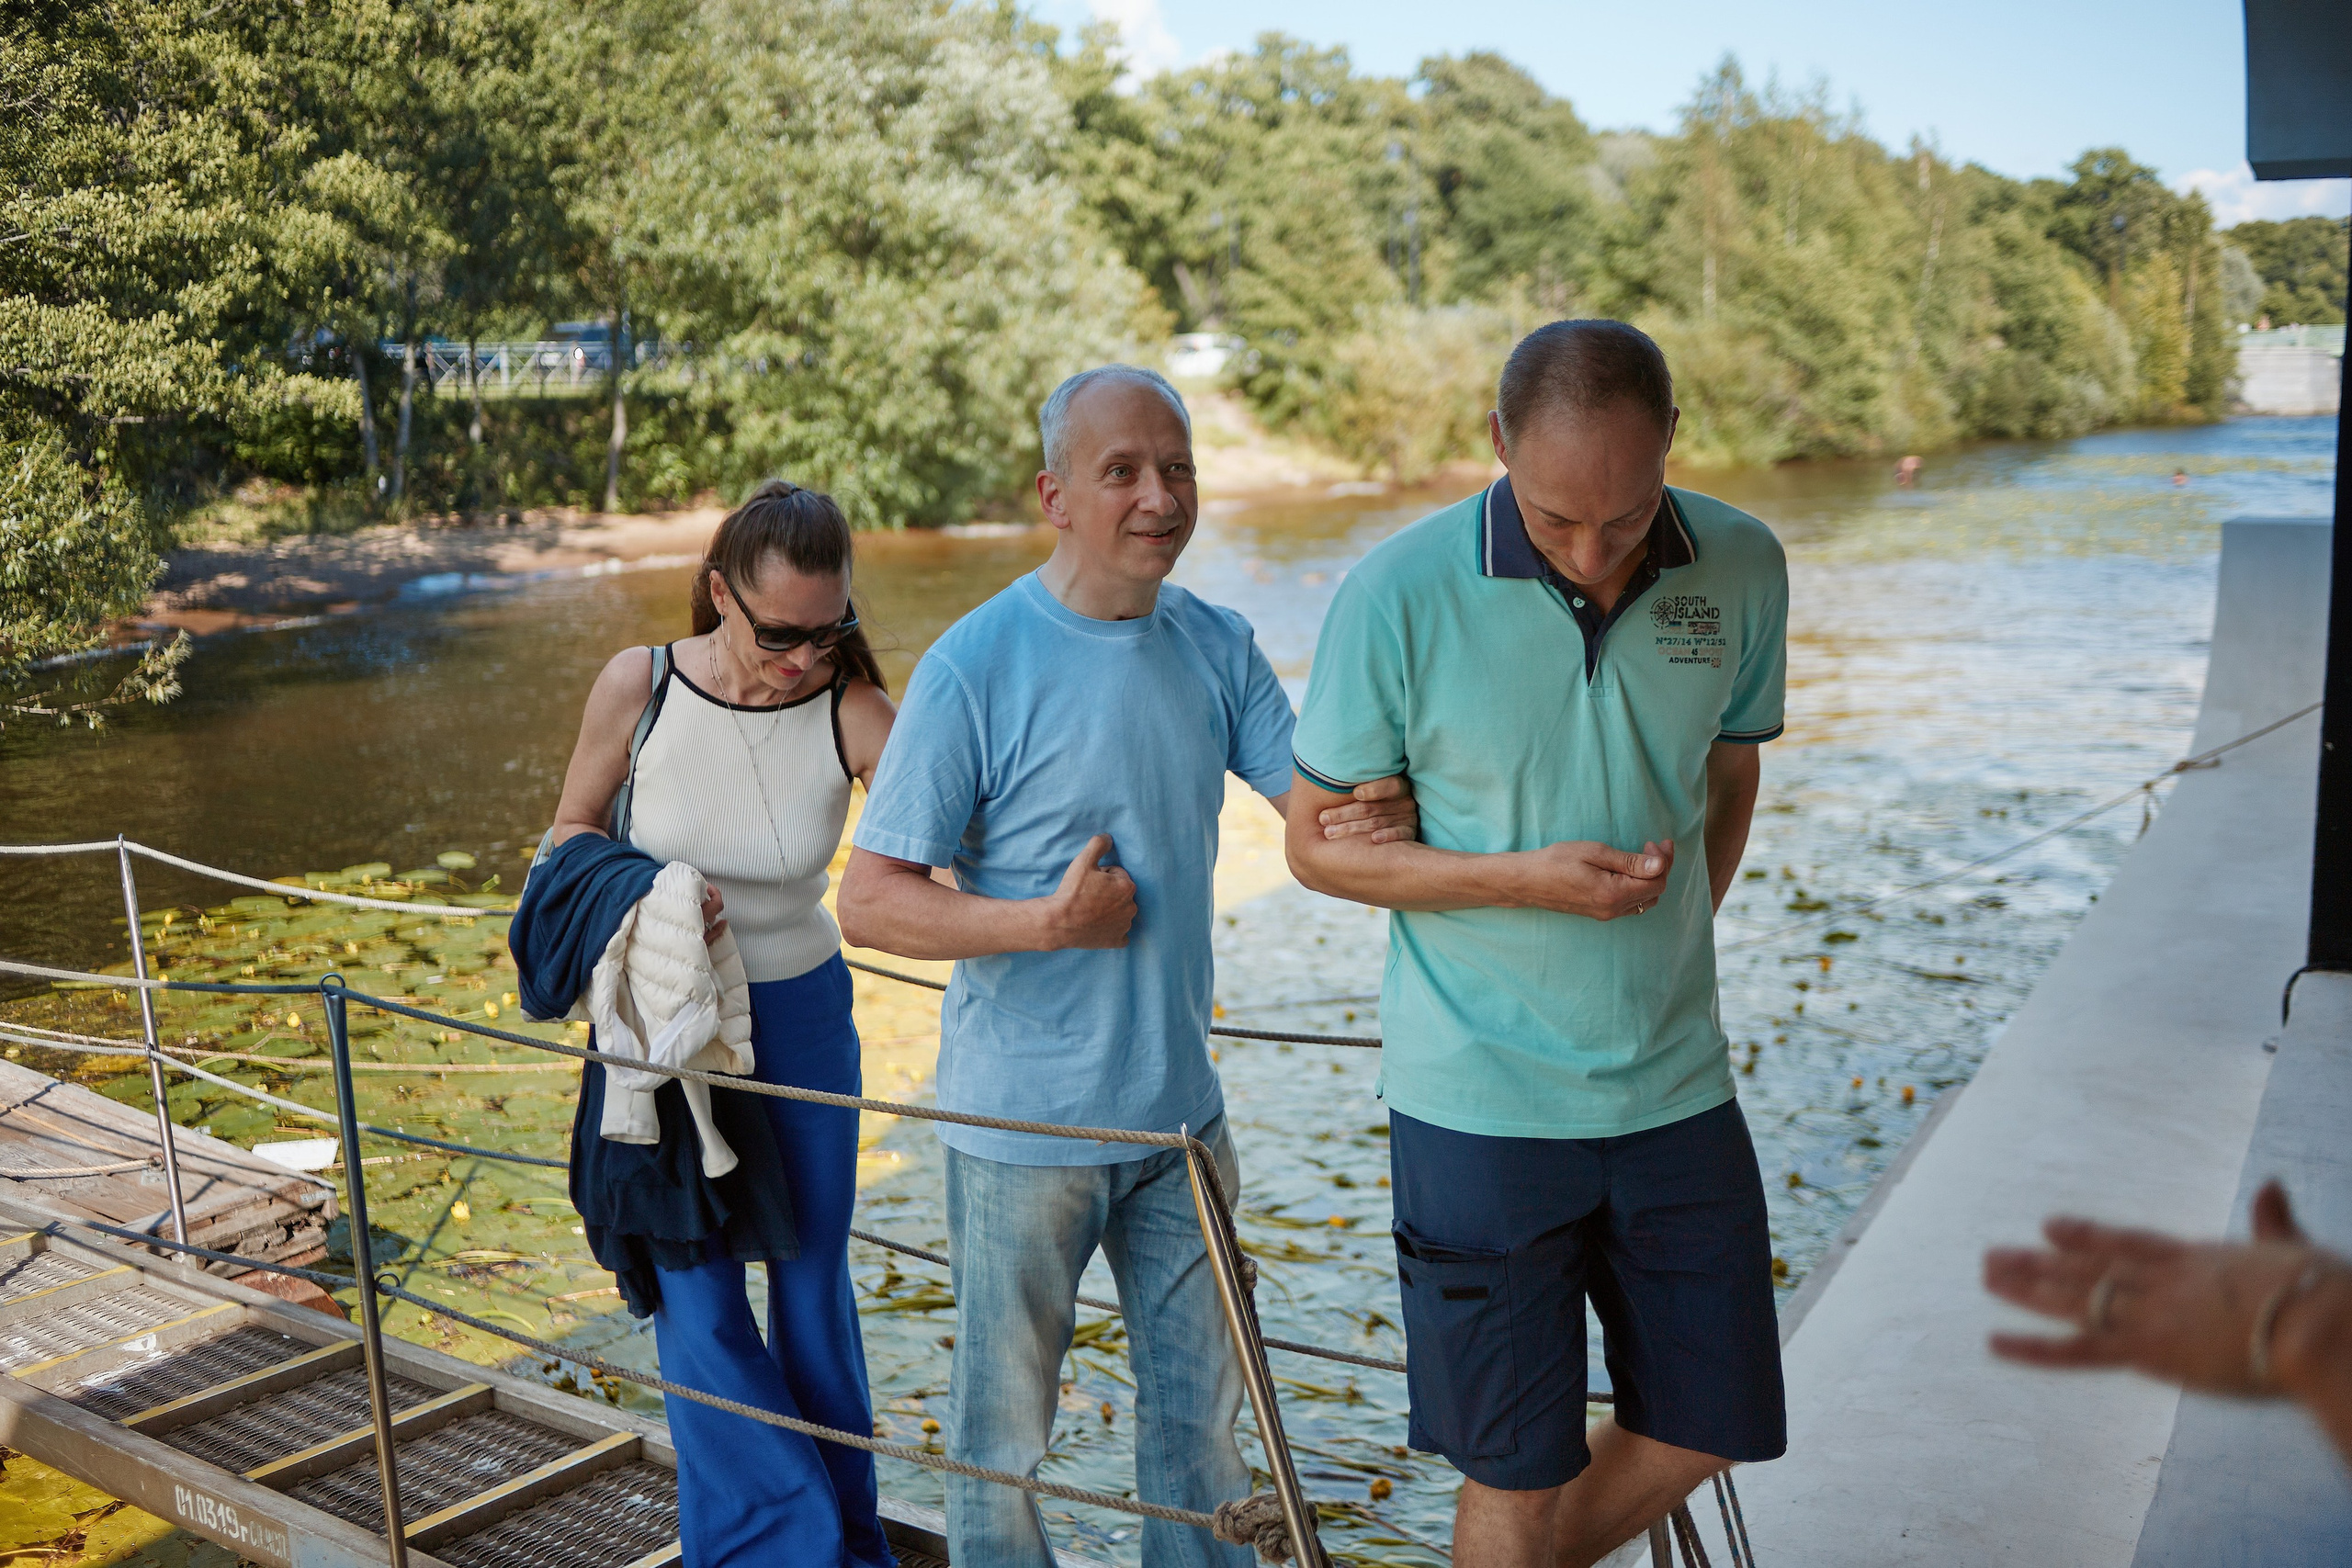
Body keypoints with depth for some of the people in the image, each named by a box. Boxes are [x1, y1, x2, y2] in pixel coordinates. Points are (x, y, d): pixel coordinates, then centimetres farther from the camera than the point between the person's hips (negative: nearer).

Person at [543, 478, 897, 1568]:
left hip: (801, 1018, 0)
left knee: (813, 1287, 12)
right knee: (696, 1294, 2)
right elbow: (570, 833, 1)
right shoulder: (637, 687, -14)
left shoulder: (850, 711, -17)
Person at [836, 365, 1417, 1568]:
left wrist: (1384, 812, -24)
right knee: (1003, 1423, 12)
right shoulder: (974, 668, -16)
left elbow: (1324, 795, -1)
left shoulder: (1216, 646, 1)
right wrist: (1050, 922, -25)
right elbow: (869, 900, -14)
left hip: (1179, 1109, 5)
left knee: (1200, 1405, 20)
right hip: (1021, 1122, -5)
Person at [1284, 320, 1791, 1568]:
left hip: (1677, 1085, 4)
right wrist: (1525, 879, -18)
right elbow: (1320, 846, -7)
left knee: (1706, 1425, 16)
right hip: (1483, 1101, -4)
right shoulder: (1401, 596, -15)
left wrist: (1664, 953, 10)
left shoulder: (1741, 570, -3)